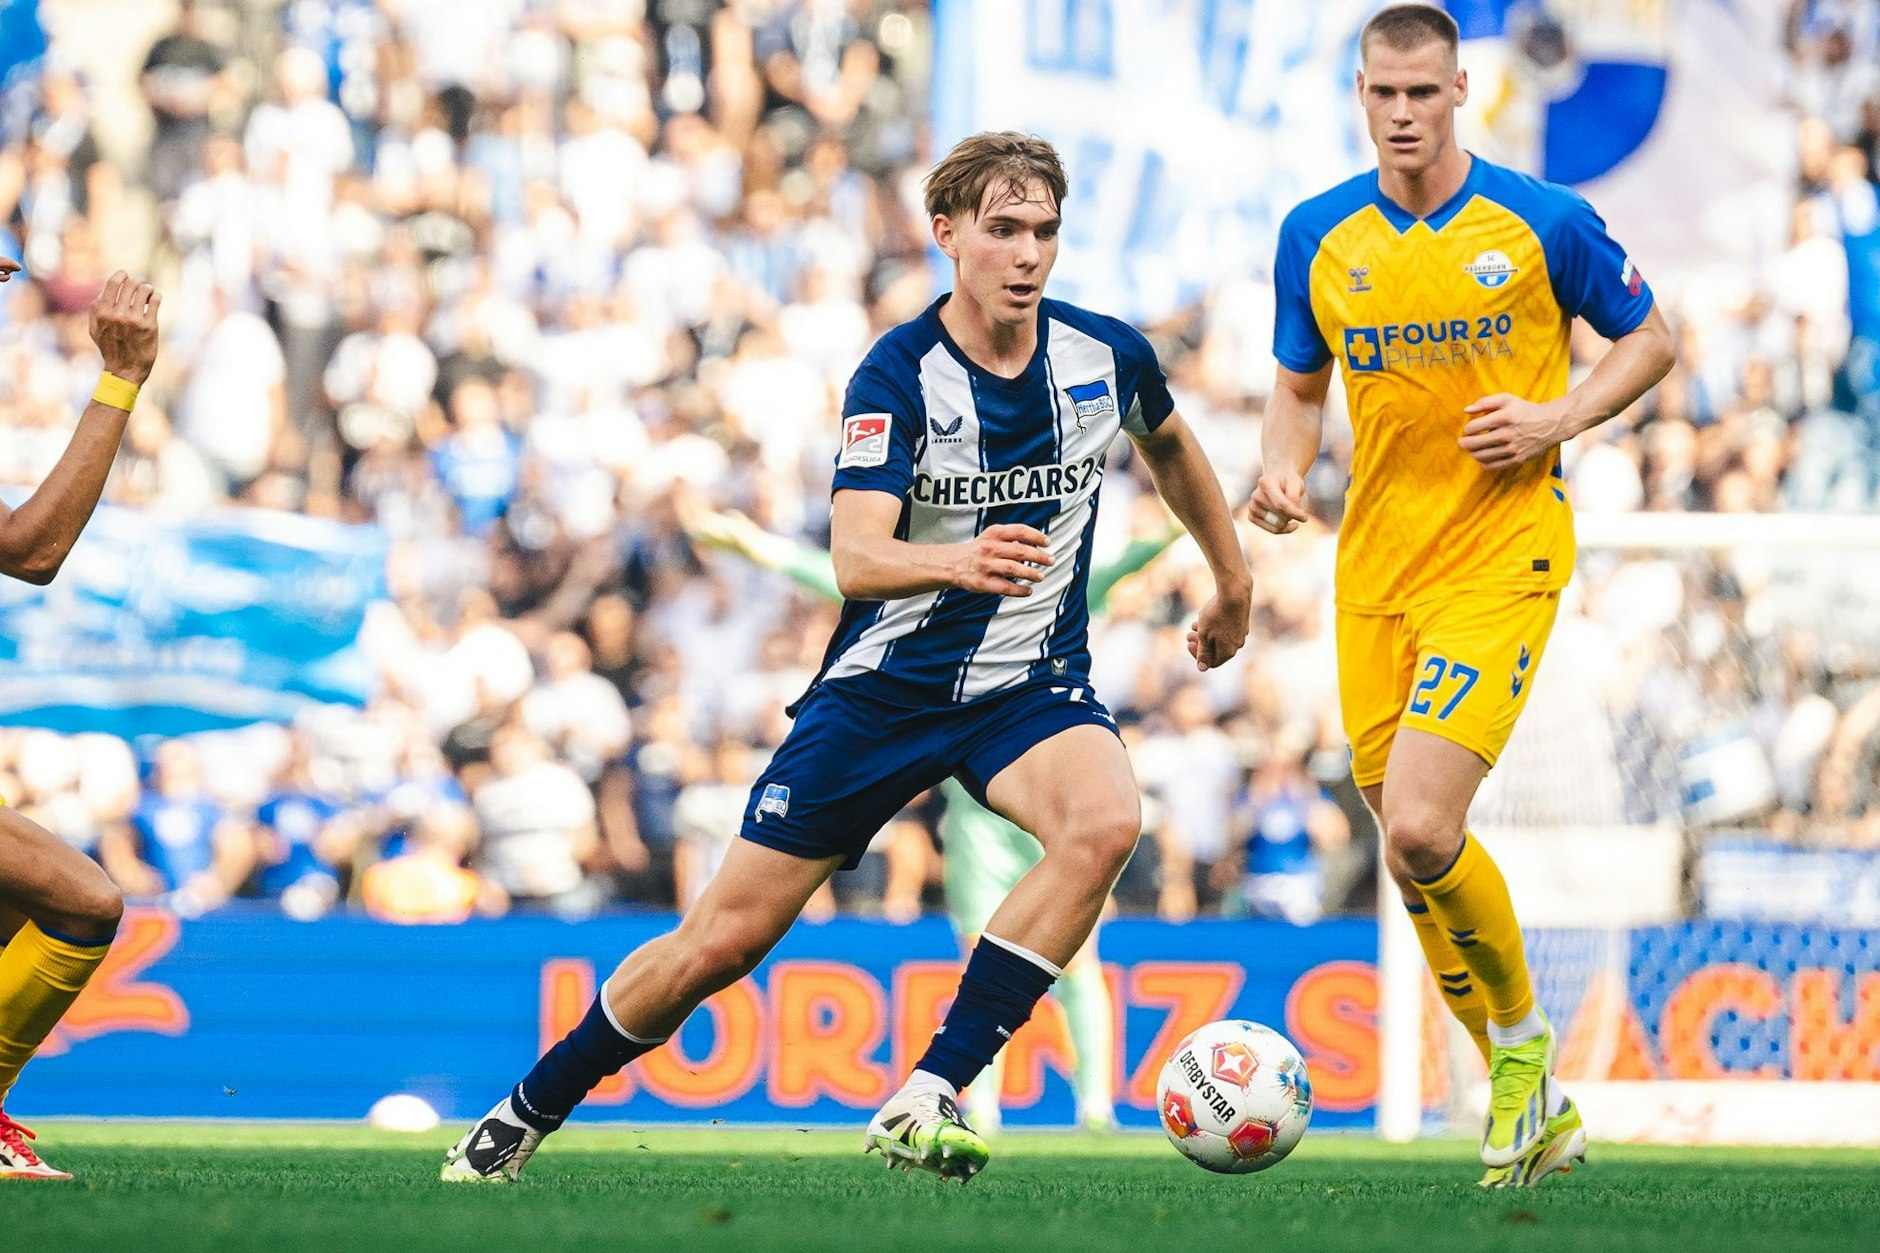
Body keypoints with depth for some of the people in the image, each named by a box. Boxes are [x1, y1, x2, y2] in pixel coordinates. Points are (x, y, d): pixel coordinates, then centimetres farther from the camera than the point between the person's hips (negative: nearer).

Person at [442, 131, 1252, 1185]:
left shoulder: (1108, 356, -6)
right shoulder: (899, 374, -17)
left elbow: (1171, 443, 20)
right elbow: (857, 558, -31)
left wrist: (1235, 581, 29)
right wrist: (958, 561, -52)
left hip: (1032, 684, 2)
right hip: (884, 688, -2)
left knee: (1107, 822, -33)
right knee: (722, 942, -1)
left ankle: (928, 1099, -28)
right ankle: (526, 1115, 22)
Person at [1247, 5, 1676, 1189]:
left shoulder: (1544, 222, -5)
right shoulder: (1317, 237, 6)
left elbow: (1651, 338, 7)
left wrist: (1558, 418, -10)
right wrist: (1284, 468, -3)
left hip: (1502, 558, -5)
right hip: (1375, 570, 5)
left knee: (1420, 832, -21)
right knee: (1413, 853, 7)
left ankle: (1523, 1034, 6)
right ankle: (1536, 1113, 23)